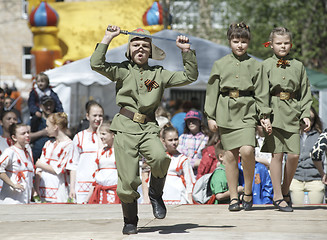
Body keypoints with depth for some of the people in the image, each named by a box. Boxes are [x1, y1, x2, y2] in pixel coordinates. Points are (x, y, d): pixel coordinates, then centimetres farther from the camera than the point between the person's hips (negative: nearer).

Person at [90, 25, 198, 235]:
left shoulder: (159, 74, 14)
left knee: (160, 158, -32)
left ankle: (156, 193, -3)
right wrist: (108, 38, -3)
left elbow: (190, 76, 13)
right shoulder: (122, 70, 9)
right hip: (125, 127, -1)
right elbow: (97, 64, -6)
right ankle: (130, 221, 17)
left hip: (149, 127, 1)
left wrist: (187, 51, 5)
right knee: (128, 181, -5)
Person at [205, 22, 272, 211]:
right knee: (230, 154, 1)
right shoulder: (220, 64, 9)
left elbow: (261, 93, 7)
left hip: (247, 112, -1)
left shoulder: (254, 66, 7)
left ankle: (248, 192, 0)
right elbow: (212, 91, 9)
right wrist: (210, 116, 5)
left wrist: (265, 116, 0)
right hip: (226, 112, 1)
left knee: (247, 150, -18)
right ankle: (234, 197, 10)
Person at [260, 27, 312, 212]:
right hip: (274, 113, -2)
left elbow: (305, 93, 13)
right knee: (277, 154, -4)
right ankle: (278, 196, 5)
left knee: (294, 155, -6)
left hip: (292, 113, 2)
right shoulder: (266, 65, 5)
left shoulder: (298, 66, 11)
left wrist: (306, 115, 2)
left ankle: (285, 189, 17)